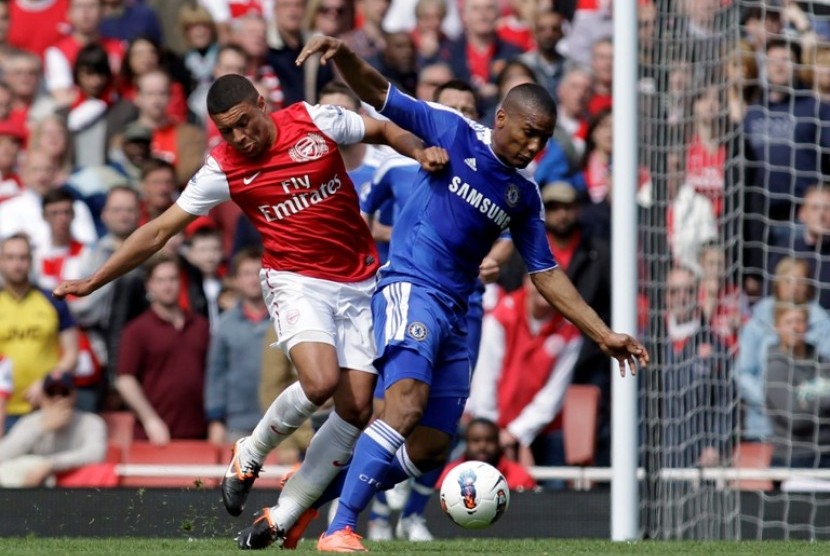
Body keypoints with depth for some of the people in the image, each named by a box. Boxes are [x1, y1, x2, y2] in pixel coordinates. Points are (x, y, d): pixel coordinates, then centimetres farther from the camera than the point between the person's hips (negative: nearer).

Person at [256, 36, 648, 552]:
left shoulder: (525, 195, 14)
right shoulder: (454, 133, -1)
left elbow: (547, 274, 19)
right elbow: (381, 94, -7)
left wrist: (604, 334, 14)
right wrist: (343, 55, -28)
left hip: (454, 315, 7)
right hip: (410, 290, -7)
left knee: (429, 449, 5)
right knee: (407, 406, -29)